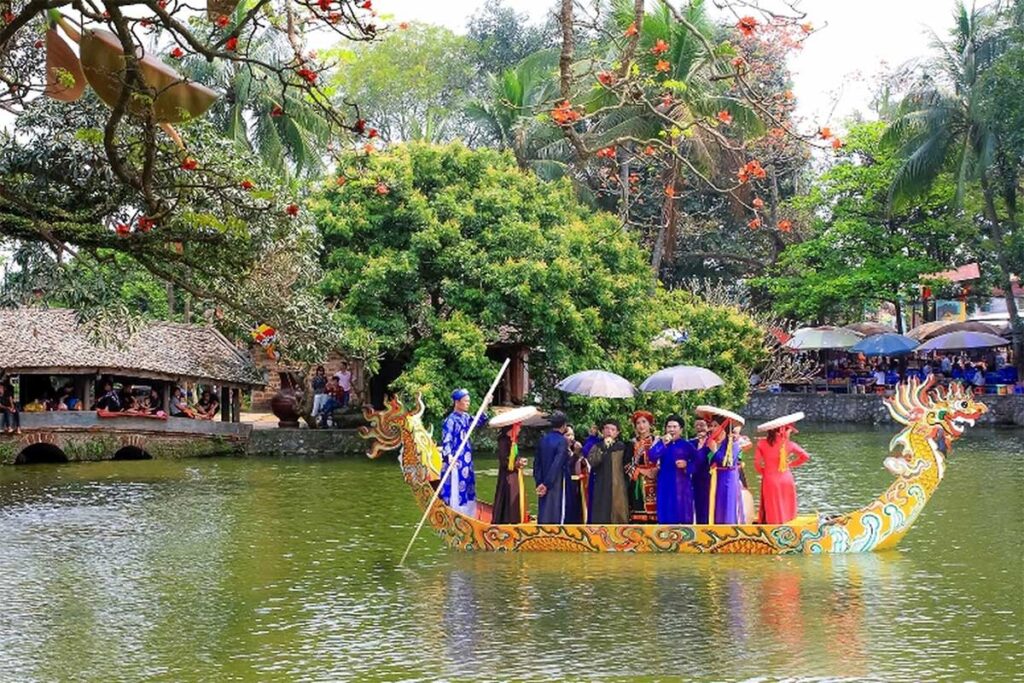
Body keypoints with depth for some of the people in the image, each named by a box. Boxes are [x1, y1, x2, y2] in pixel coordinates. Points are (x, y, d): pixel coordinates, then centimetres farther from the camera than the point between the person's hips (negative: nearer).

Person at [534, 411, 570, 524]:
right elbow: (557, 464, -20)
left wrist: (539, 482, 5)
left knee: (543, 514, 11)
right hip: (557, 483, -6)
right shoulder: (562, 441, -14)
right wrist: (547, 484, -16)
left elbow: (537, 462, 6)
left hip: (543, 483, 6)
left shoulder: (543, 439, 5)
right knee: (556, 515, -1)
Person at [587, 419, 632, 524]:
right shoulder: (597, 447, 6)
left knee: (618, 514, -4)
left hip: (618, 487, 0)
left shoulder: (622, 446, 9)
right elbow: (591, 462, -13)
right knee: (601, 518, -5)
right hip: (601, 487, 0)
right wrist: (603, 447, -17)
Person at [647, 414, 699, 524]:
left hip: (682, 485, -1)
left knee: (684, 517, -1)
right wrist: (663, 443, -20)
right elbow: (652, 457, -11)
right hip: (666, 485, 1)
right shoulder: (661, 443, 7)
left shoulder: (687, 445, 4)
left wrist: (687, 465, -15)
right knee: (667, 517, 1)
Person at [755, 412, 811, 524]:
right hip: (786, 480, 1)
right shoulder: (789, 444, -5)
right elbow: (805, 456, -4)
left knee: (772, 512, 5)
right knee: (785, 508, 12)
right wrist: (792, 464, 10)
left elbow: (757, 462, -7)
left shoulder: (762, 444, -6)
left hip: (770, 481, -1)